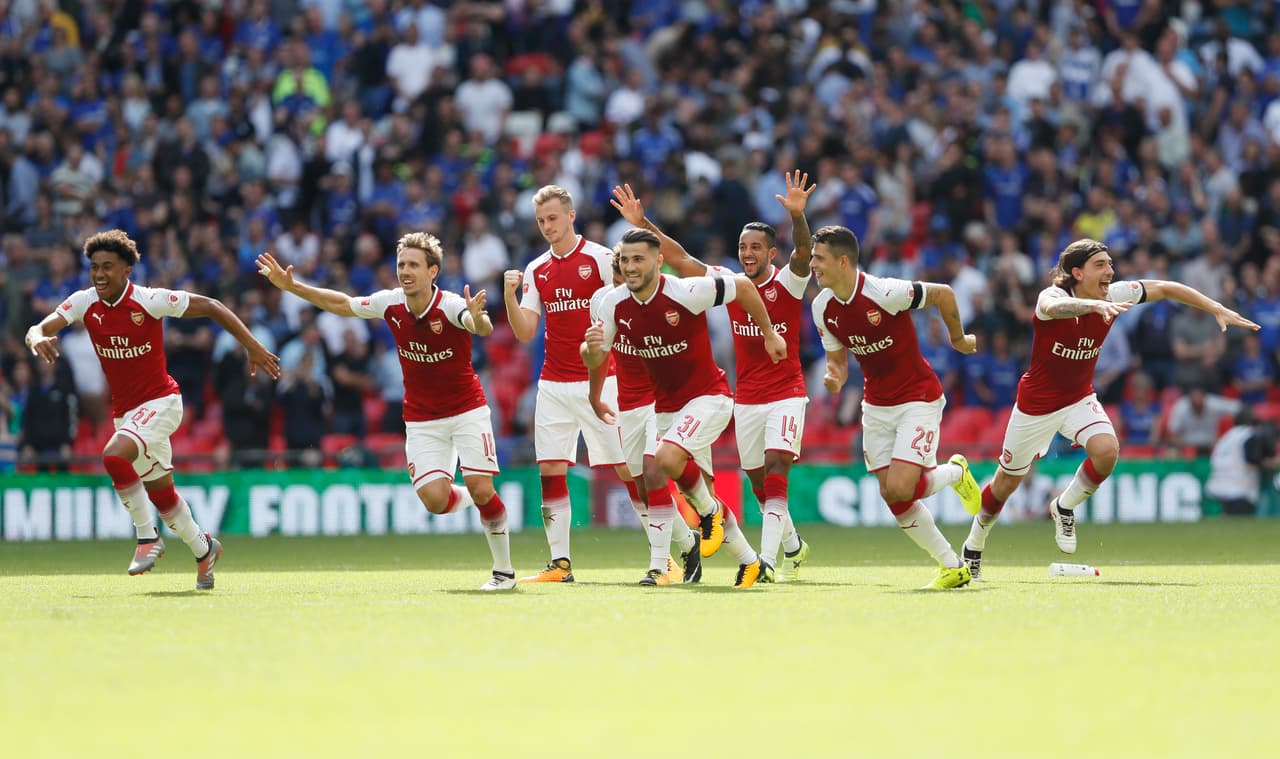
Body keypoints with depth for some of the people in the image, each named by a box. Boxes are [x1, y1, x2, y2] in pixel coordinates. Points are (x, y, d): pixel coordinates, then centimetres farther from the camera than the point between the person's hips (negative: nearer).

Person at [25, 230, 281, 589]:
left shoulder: (150, 300, -17)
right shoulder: (84, 303, -5)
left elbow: (211, 307, -11)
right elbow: (40, 328, -13)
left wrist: (253, 347, -12)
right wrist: (37, 339, -39)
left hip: (160, 402, -6)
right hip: (125, 409, 6)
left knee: (114, 455, -30)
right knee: (160, 491, 14)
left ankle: (148, 538, -16)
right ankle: (203, 550, 37)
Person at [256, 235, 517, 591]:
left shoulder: (451, 307, -22)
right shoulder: (390, 303, -9)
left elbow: (483, 328, -43)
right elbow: (342, 304, 7)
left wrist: (477, 319, -67)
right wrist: (291, 286, 3)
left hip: (466, 410, -3)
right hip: (421, 418, 3)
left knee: (482, 491, -14)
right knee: (435, 500, -12)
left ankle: (504, 570, 5)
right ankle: (466, 498, 24)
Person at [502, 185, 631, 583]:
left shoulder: (601, 258, -4)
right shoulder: (536, 270, 11)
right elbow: (524, 332, 7)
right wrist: (510, 294, -7)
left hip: (599, 381, -5)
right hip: (554, 383, 5)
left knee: (628, 468, -4)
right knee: (550, 471, -2)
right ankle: (560, 563, 2)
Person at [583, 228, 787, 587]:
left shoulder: (685, 292, -22)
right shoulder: (614, 304, -6)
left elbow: (742, 286, -9)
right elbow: (595, 360, -1)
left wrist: (769, 334, 0)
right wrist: (592, 346, -25)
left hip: (708, 396, -7)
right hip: (667, 405, 7)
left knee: (667, 458, -29)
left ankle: (709, 511, 4)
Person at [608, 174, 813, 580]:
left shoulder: (787, 283, -8)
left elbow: (803, 252, -28)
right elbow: (679, 258, 2)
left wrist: (797, 215, -46)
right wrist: (643, 224, -7)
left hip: (786, 395, -5)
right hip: (746, 399, 5)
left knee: (775, 470, -18)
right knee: (759, 482, 9)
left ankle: (767, 560, -23)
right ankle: (792, 545, 32)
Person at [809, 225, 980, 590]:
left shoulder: (883, 293, -25)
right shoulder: (823, 307, -4)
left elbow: (943, 294, -14)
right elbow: (837, 358, 6)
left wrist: (958, 339, 1)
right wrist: (834, 378, -18)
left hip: (918, 398, -7)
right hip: (876, 405, 7)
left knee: (900, 489, -18)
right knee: (892, 497, 2)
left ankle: (955, 472, 14)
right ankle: (952, 567, 16)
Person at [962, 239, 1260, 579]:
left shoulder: (1113, 296, -12)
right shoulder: (1050, 296, -26)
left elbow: (1166, 288, -5)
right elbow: (1056, 307, -52)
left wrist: (1218, 309, -11)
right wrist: (1095, 305, -71)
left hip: (1079, 398, 3)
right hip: (1036, 402, -3)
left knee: (1107, 450, -26)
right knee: (1007, 482, 8)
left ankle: (1064, 508, 1)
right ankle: (973, 547, 34)